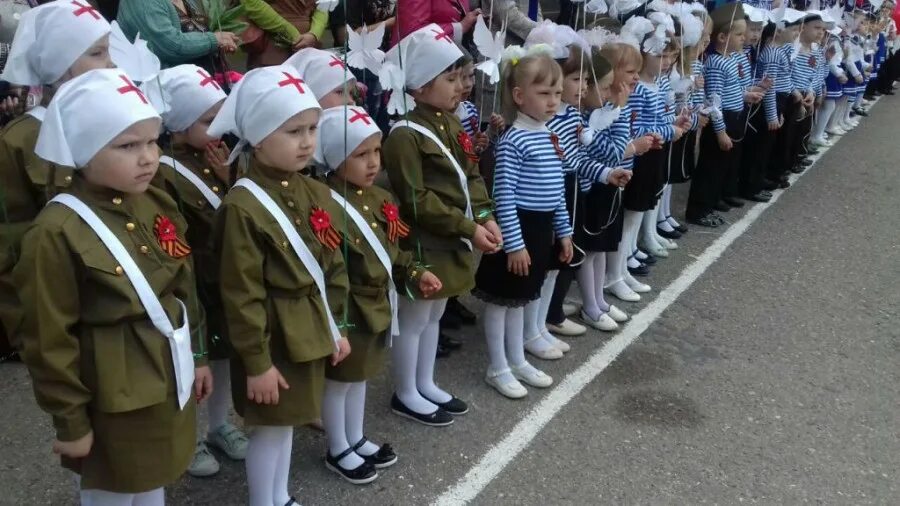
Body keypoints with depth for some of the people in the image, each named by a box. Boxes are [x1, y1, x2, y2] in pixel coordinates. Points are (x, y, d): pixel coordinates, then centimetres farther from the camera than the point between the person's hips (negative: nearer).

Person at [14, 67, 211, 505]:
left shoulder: (158, 204, 0)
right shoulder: (58, 232, -21)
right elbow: (50, 339, -16)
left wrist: (197, 355, 15)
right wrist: (70, 420, -10)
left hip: (170, 382, 7)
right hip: (113, 398, -6)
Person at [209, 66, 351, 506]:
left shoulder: (317, 194, 3)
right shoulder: (243, 206, -21)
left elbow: (333, 267, 11)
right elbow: (241, 294, -19)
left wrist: (335, 327, 12)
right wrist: (256, 361, -16)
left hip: (311, 332, 7)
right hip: (273, 336, -7)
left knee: (288, 422, 22)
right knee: (269, 428, 9)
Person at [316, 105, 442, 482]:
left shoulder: (379, 199, 3)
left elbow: (392, 249, 15)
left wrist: (415, 273, 4)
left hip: (377, 306, 8)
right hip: (347, 312, -8)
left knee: (361, 376, 23)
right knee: (339, 381, 11)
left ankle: (356, 440, 41)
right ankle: (338, 451, 30)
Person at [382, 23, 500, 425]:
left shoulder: (450, 124, 9)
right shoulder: (405, 135, -20)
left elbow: (471, 175, 12)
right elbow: (417, 201, -22)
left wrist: (485, 217, -4)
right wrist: (468, 228, -20)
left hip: (452, 241, 9)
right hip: (424, 243, -9)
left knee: (434, 316, 20)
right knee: (413, 319, 7)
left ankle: (426, 385, 36)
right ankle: (406, 395, 23)